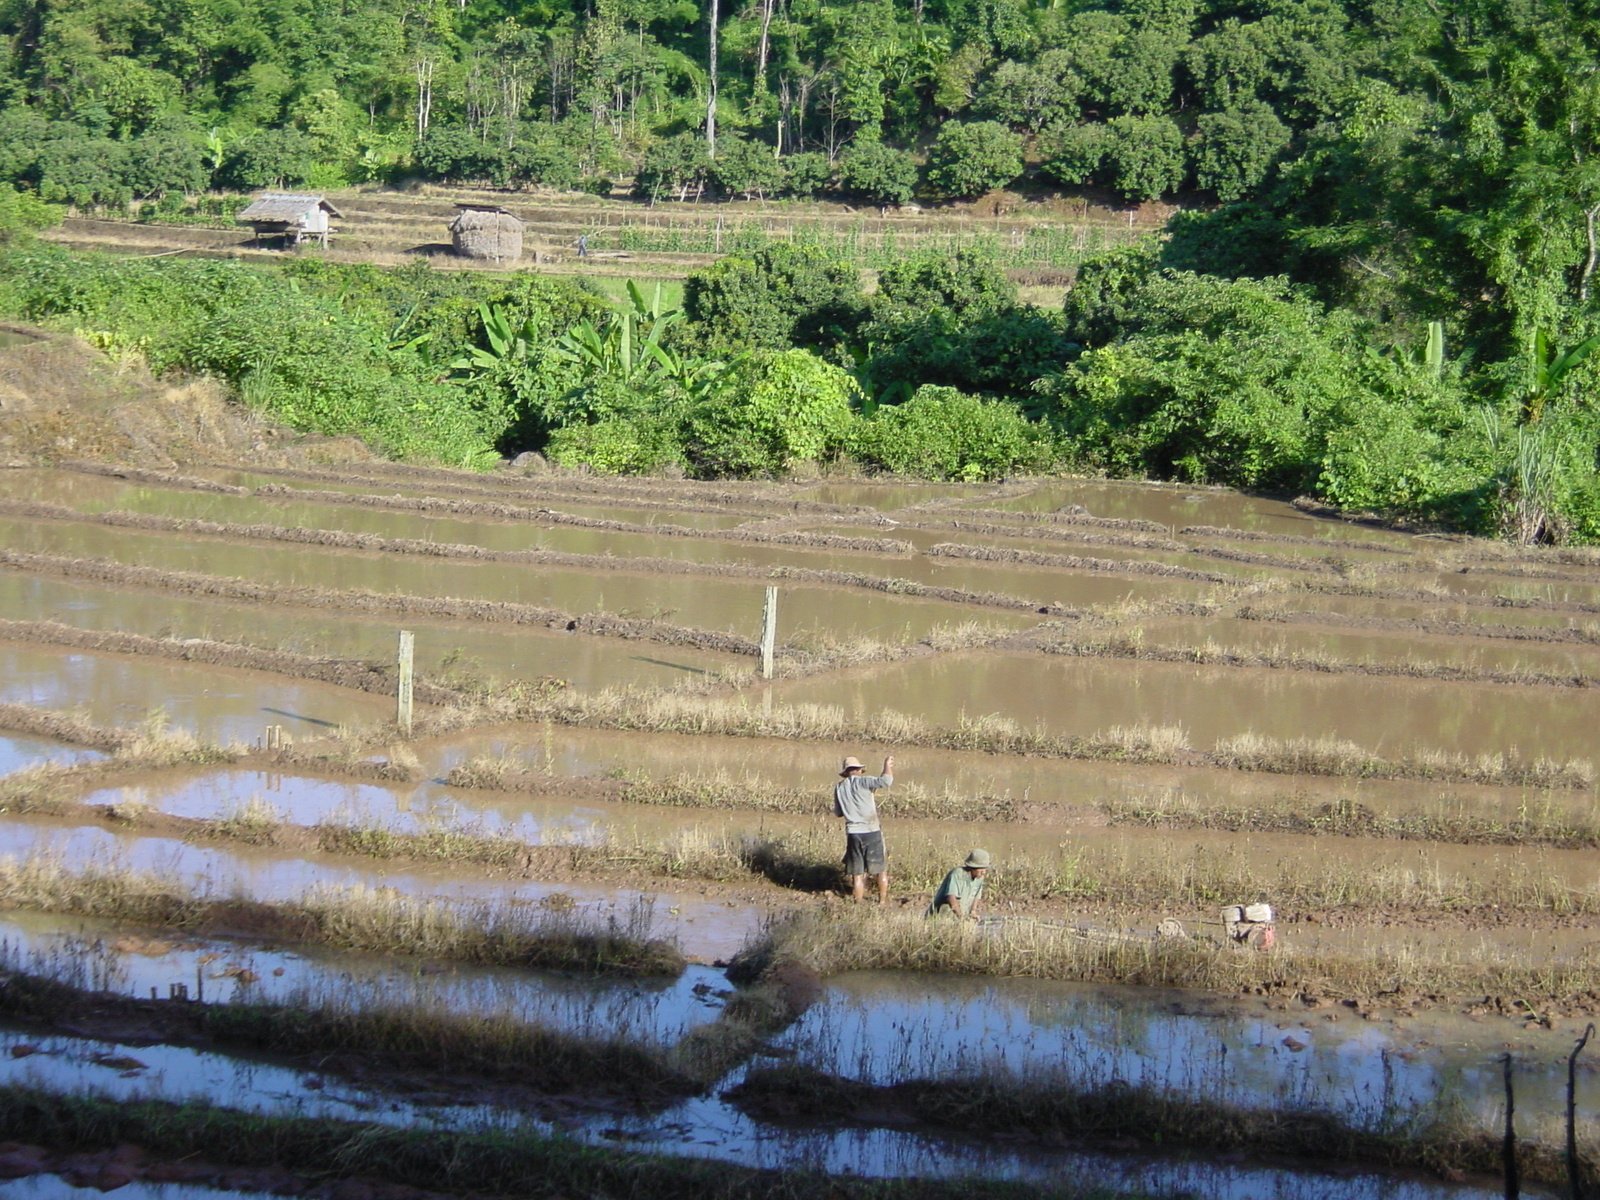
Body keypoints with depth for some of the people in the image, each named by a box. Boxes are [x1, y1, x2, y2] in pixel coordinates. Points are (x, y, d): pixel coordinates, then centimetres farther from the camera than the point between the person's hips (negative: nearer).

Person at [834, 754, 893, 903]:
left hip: (853, 833, 3)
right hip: (871, 832, -3)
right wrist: (888, 765, -3)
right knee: (881, 869, 10)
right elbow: (885, 780, -21)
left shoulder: (839, 787, 7)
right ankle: (883, 900, 12)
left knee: (857, 873, 9)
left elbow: (838, 812, 15)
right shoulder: (862, 782, -7)